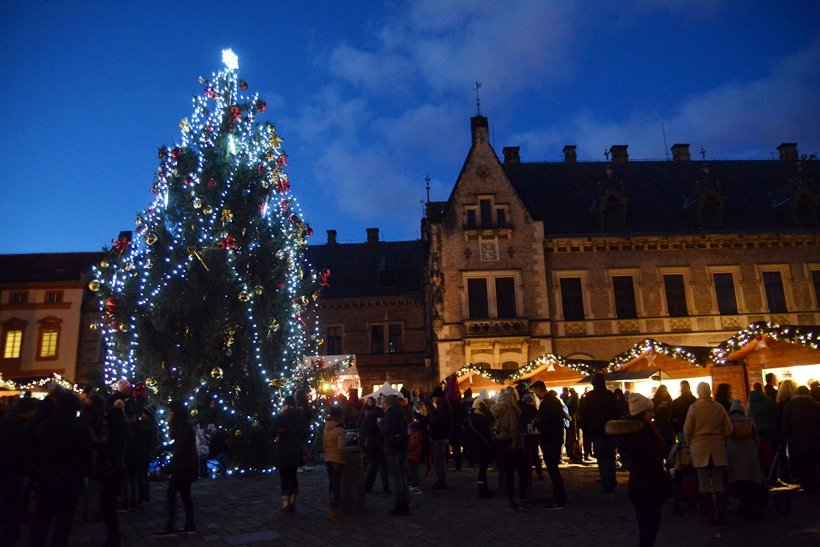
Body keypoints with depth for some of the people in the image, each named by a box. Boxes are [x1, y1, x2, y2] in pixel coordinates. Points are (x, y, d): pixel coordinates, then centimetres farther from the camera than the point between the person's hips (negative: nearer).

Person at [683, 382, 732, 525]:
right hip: (718, 448, 2)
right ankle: (721, 513, 9)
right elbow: (728, 429, 2)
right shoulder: (719, 407, -3)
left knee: (704, 482, 5)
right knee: (718, 482, 9)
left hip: (699, 448, -2)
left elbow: (687, 430, -6)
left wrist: (690, 443, 10)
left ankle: (710, 513, 6)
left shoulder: (694, 407, -9)